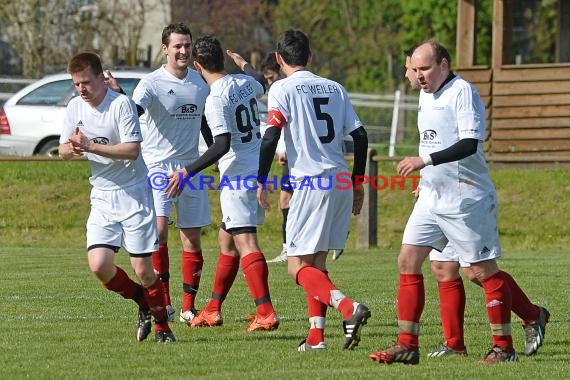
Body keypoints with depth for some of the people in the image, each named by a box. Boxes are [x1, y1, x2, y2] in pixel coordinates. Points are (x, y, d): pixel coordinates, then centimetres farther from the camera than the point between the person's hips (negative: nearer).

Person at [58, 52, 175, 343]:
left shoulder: (121, 104, -14)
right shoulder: (75, 107, 5)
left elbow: (132, 150, -21)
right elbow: (63, 152, 9)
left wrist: (91, 146, -27)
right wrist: (72, 147, -15)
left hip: (134, 193, -5)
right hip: (102, 197, 5)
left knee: (143, 269, -4)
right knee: (99, 265, -11)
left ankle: (162, 326, 18)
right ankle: (143, 303, 16)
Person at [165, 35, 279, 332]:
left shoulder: (216, 98, -16)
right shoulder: (244, 82, 8)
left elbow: (222, 144, -23)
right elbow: (261, 86, 34)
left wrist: (188, 172, -20)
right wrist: (245, 64, 54)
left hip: (237, 175, -9)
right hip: (258, 170, 9)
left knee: (245, 241, -14)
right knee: (226, 239, 18)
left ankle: (266, 312, -25)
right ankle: (213, 310, 25)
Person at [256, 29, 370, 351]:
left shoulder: (283, 88, -2)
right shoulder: (335, 88, 15)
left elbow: (271, 136, -13)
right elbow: (360, 136, 12)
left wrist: (261, 181, -4)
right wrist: (357, 185, 20)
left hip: (312, 183, -6)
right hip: (341, 181, 6)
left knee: (298, 266, -4)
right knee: (317, 262, 16)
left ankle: (349, 307, -25)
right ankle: (316, 336, 9)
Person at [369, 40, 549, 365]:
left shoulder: (463, 92, -14)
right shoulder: (427, 95, 14)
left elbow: (469, 143, -25)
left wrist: (425, 160, -30)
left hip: (466, 200, -9)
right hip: (431, 198, 9)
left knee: (482, 270, -2)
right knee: (408, 261, -1)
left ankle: (504, 346, 10)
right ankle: (408, 346, 0)